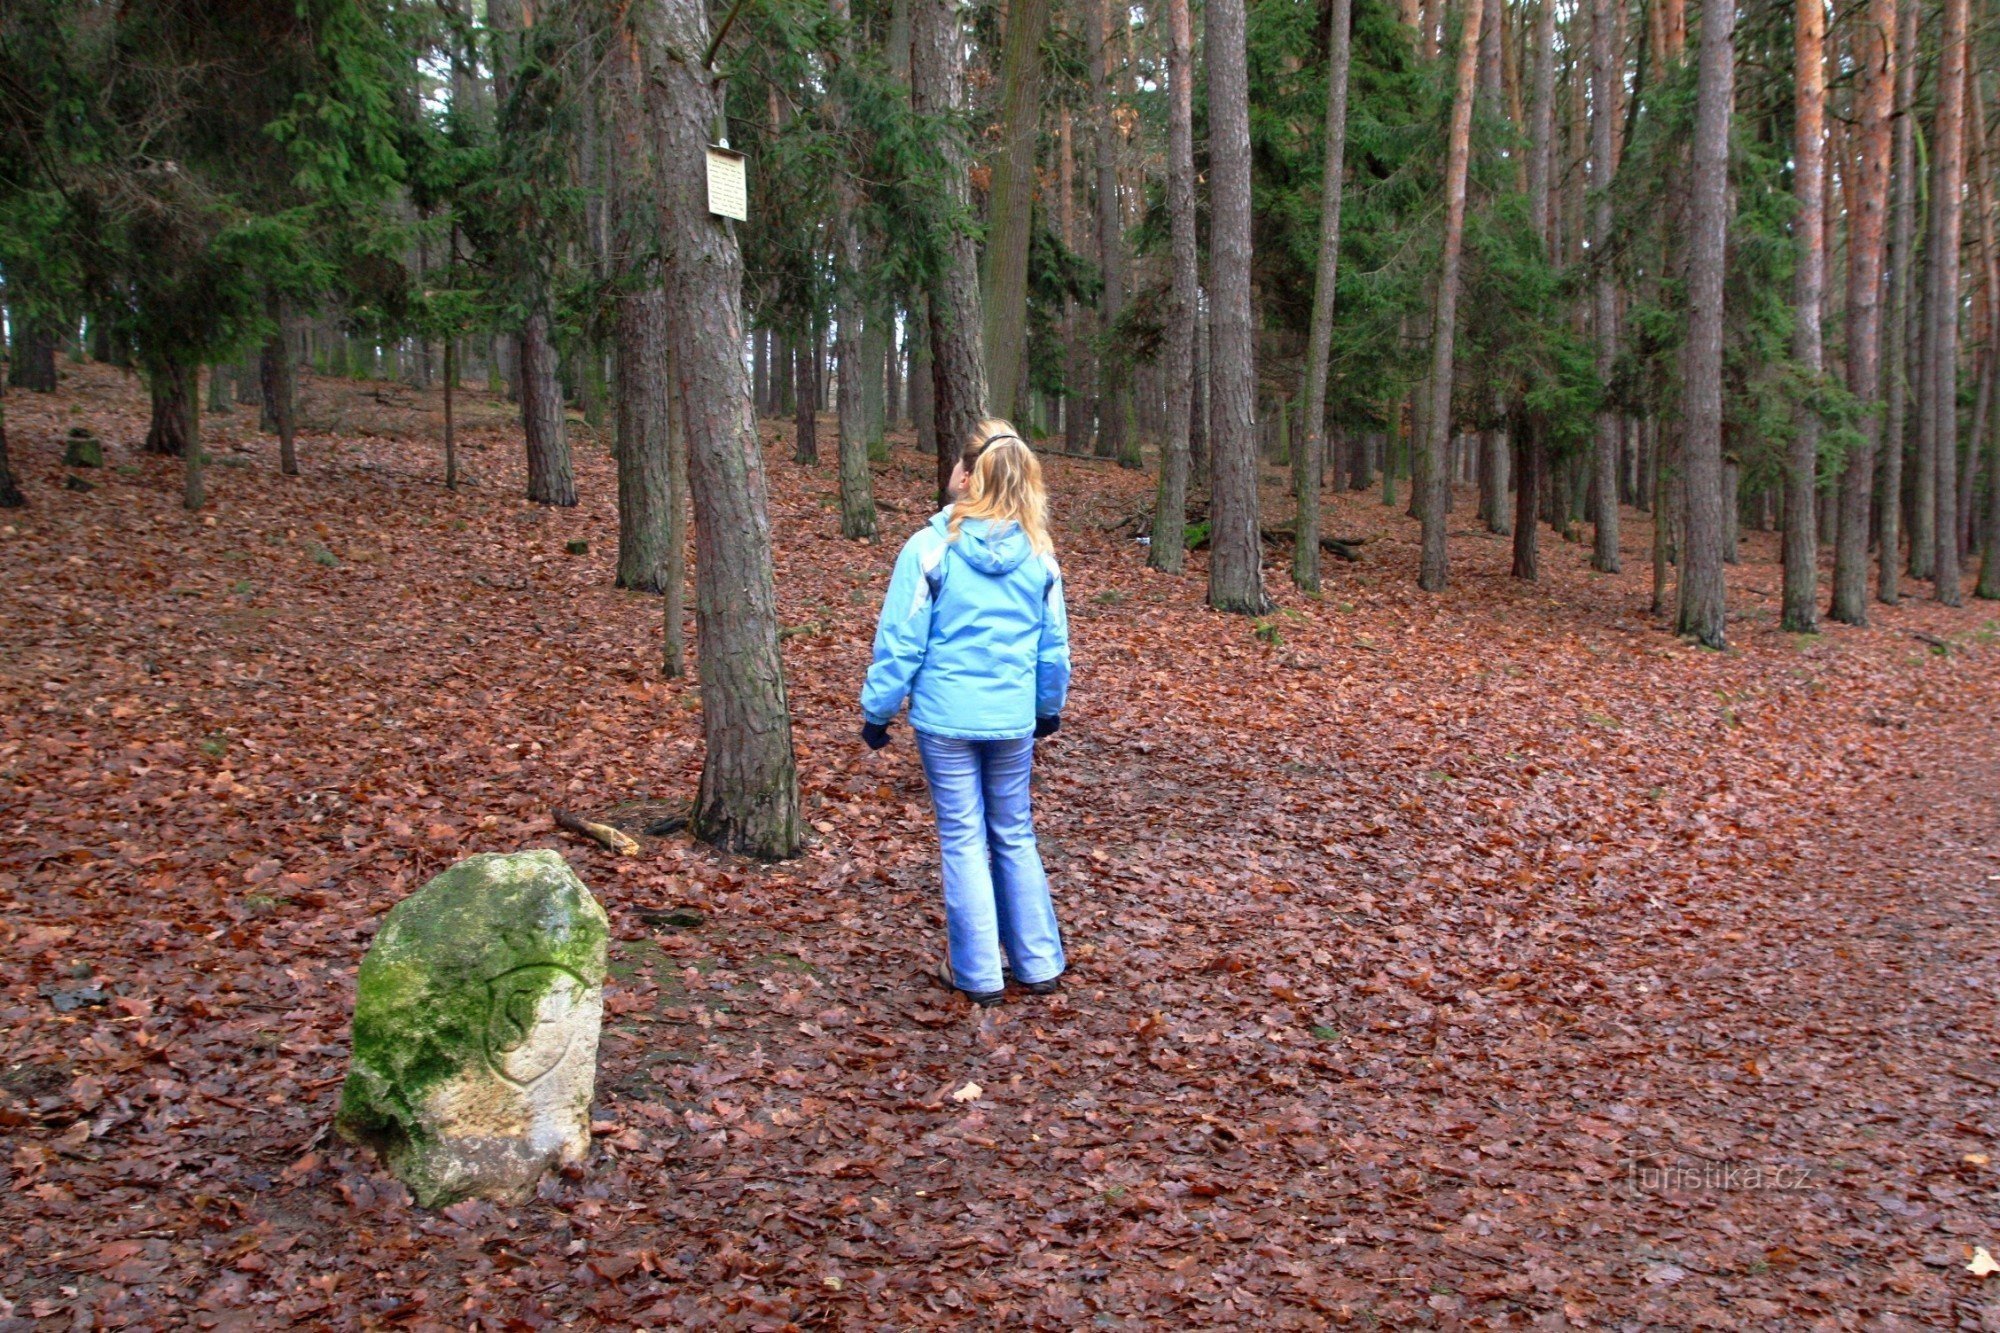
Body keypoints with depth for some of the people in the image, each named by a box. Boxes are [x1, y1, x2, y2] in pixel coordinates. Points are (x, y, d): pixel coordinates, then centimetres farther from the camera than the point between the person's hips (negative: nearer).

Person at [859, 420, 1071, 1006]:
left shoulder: (930, 548, -11)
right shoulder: (1038, 552, 0)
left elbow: (901, 640, -9)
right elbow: (1054, 644, 9)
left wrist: (878, 709, 2)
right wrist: (1049, 708, 23)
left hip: (946, 718, -3)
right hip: (1014, 720, 3)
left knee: (963, 840, 7)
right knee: (1015, 837, 16)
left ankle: (977, 972, 14)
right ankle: (1037, 962, 22)